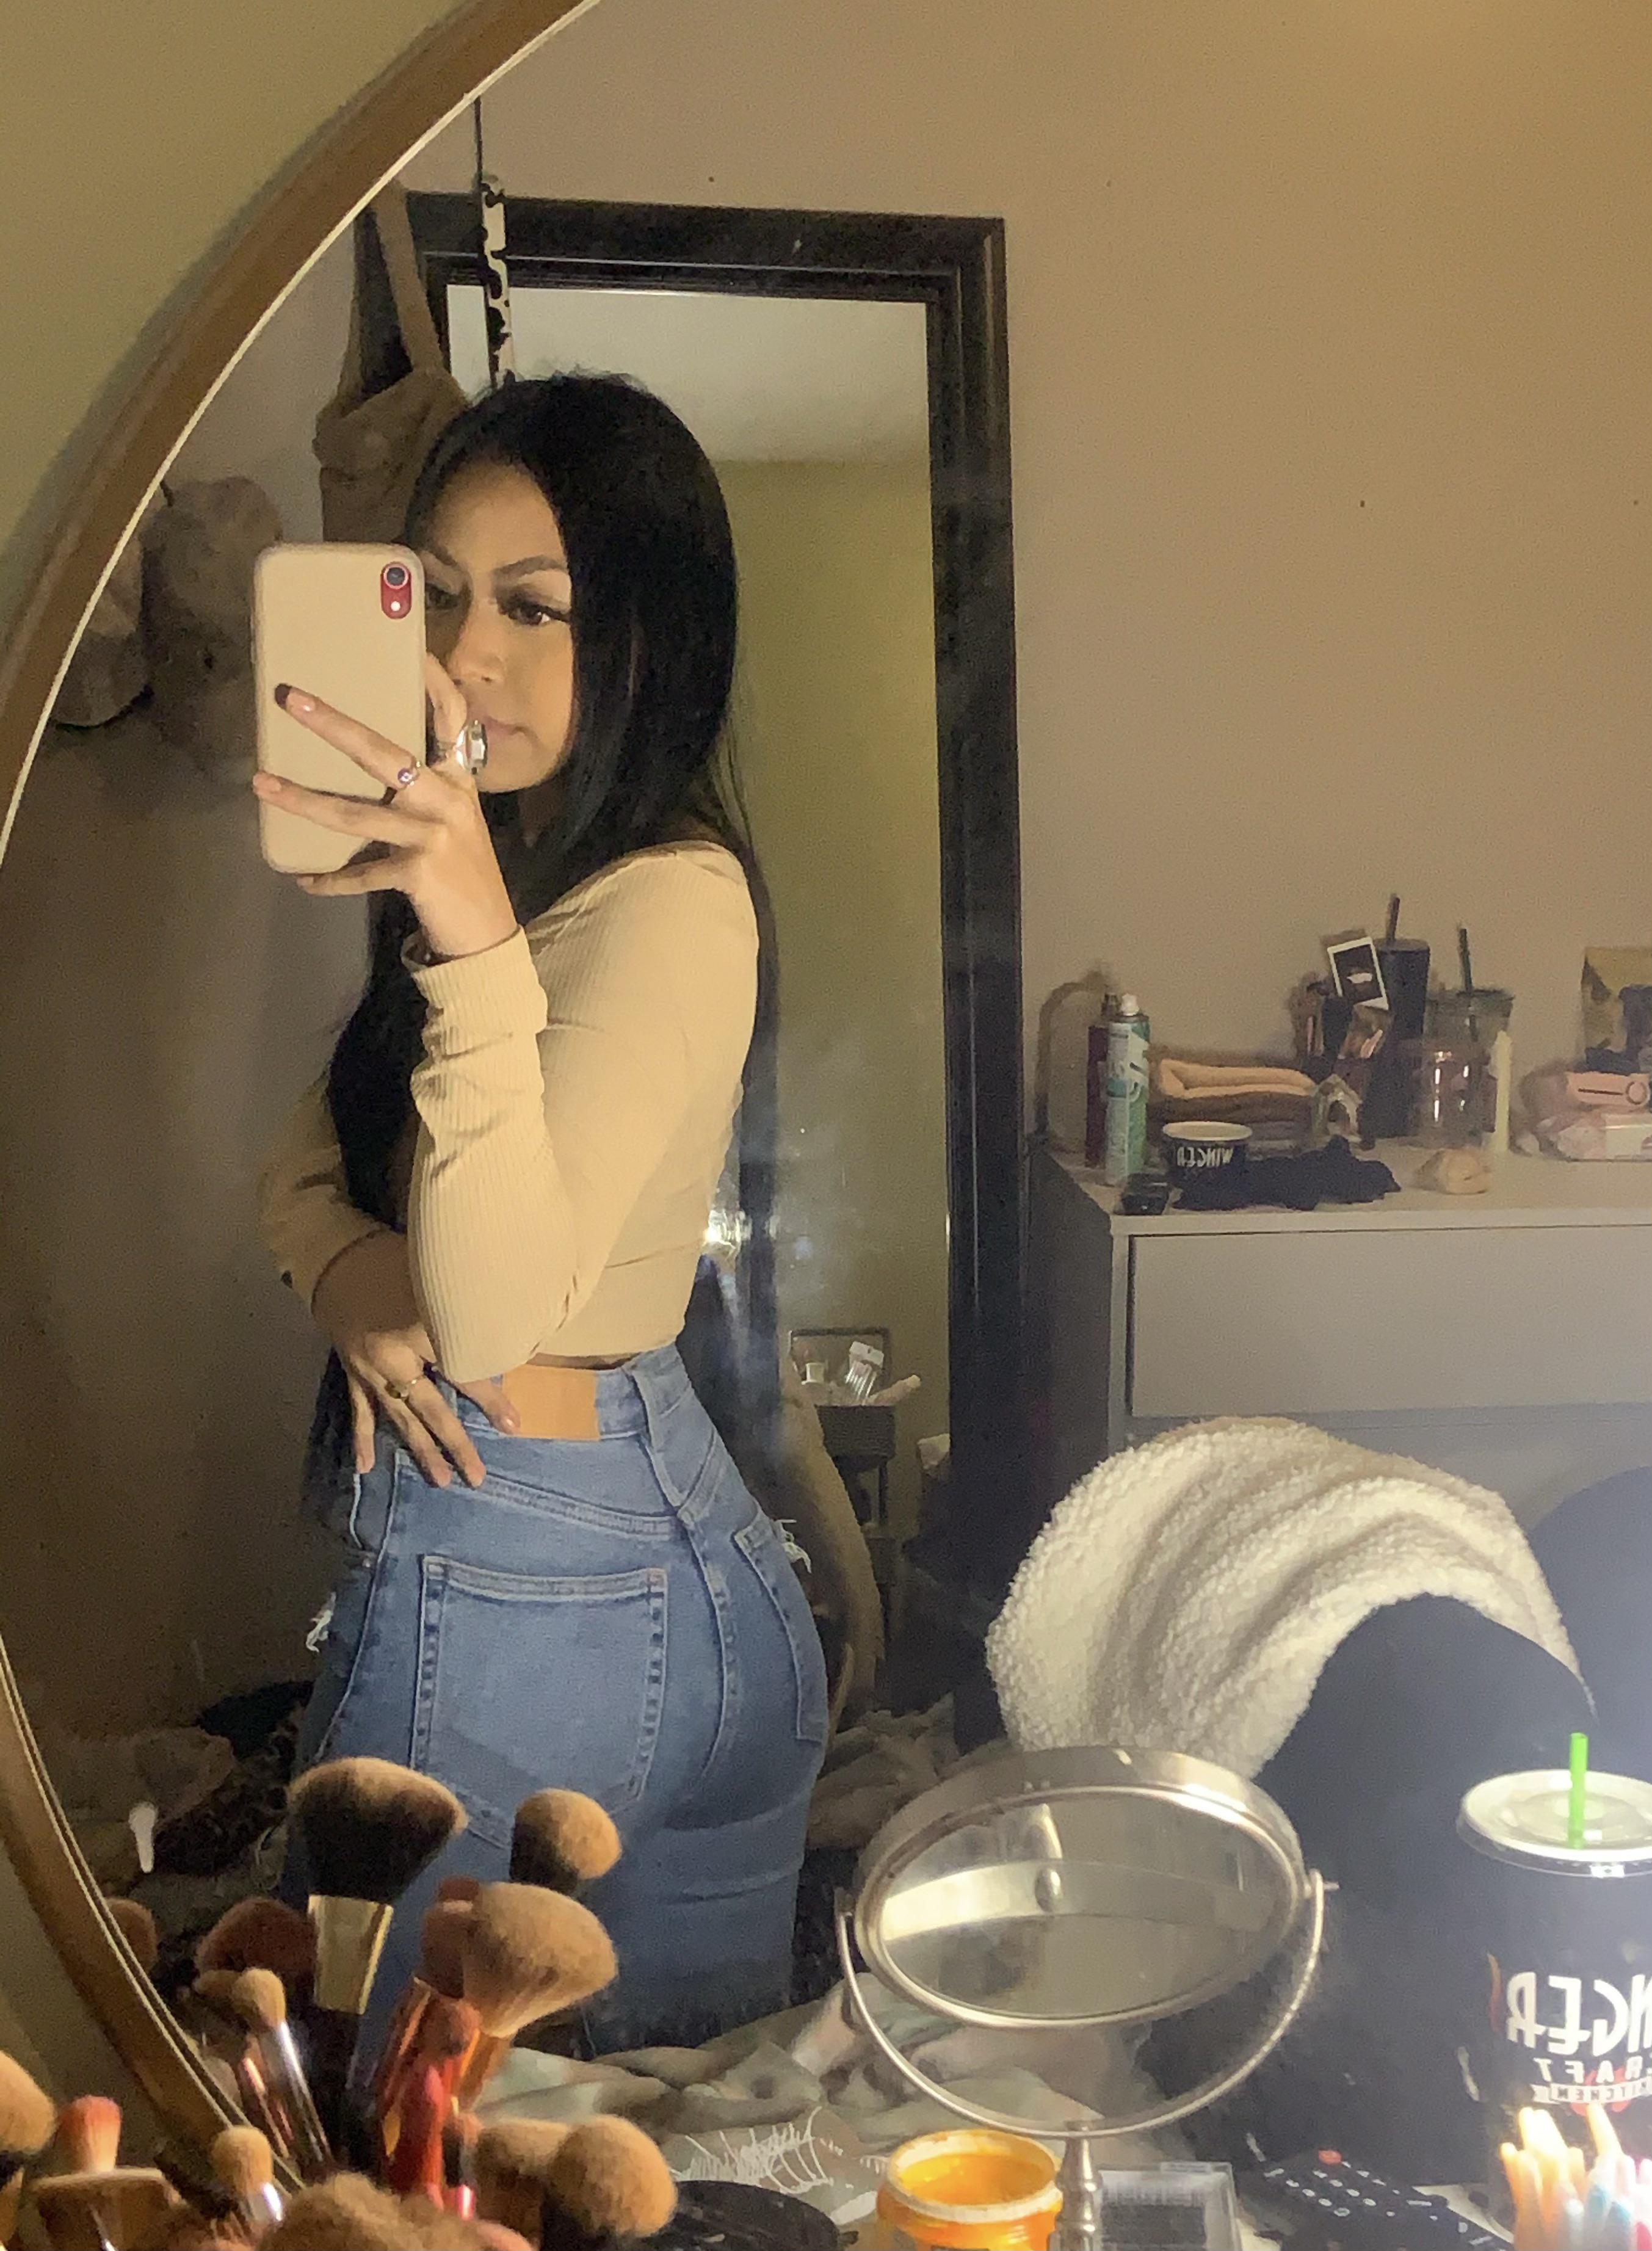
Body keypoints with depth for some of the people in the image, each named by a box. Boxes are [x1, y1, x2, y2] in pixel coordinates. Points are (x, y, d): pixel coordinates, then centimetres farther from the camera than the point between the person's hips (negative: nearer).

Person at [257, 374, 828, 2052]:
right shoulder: (522, 865, 11)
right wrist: (354, 1276, -10)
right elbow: (305, 1165, 11)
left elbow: (497, 1312, -30)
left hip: (520, 1595, -9)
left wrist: (477, 947, -41)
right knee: (705, 2115, 20)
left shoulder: (670, 904, -19)